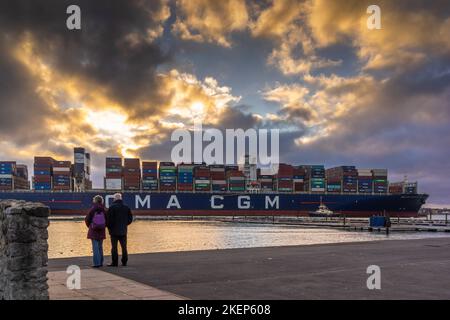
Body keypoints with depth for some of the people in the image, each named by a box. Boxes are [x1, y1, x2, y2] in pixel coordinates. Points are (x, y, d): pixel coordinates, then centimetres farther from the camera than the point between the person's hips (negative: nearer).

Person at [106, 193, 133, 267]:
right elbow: (130, 219, 7)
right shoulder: (126, 208, 4)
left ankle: (115, 262, 3)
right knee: (124, 247, 10)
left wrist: (109, 227, 3)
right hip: (123, 231, 4)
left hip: (114, 231, -4)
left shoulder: (112, 207, -10)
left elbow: (109, 219, -13)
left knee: (114, 247, 2)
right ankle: (124, 262, 14)